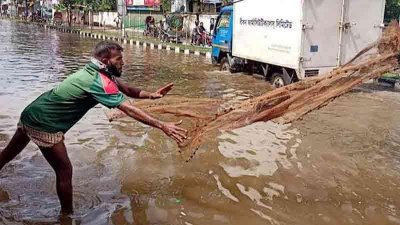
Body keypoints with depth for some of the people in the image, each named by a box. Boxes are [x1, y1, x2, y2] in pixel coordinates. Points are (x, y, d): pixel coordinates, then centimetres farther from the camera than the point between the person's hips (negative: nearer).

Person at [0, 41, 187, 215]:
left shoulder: (98, 72, 1)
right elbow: (129, 109, -34)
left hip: (31, 115, 10)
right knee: (64, 171, -2)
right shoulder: (100, 82, -26)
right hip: (44, 125, -10)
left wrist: (152, 95, -14)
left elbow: (127, 89, 2)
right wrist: (162, 126, -36)